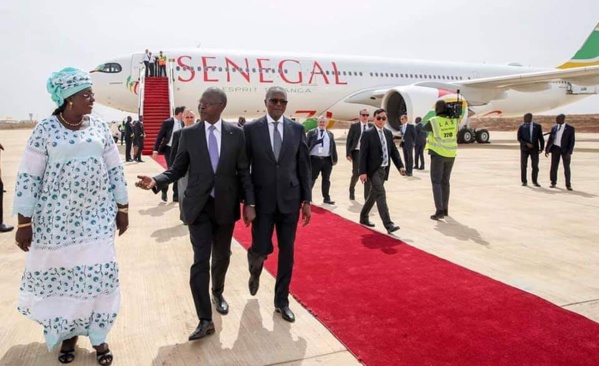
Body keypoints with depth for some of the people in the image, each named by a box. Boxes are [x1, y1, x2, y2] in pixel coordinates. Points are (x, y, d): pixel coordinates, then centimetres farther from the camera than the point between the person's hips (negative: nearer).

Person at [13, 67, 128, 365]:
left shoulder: (99, 127, 2)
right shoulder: (45, 129, -7)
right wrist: (24, 222, -6)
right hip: (58, 219, -2)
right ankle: (68, 333, 31)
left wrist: (122, 208, 8)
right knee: (60, 274, 9)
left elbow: (115, 170, 7)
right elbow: (28, 178, -6)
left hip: (97, 218, 2)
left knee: (98, 274, 4)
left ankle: (98, 336, 21)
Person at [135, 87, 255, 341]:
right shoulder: (188, 134, -2)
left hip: (226, 206, 1)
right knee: (200, 261, -4)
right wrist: (156, 181, -18)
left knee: (222, 256, 17)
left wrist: (249, 203, -4)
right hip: (199, 206, -1)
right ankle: (205, 320, 3)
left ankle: (217, 292, 45)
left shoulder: (236, 134, -3)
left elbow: (243, 172, 0)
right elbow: (177, 169, 1)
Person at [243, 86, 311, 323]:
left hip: (290, 199, 2)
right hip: (262, 200, -2)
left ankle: (281, 301, 23)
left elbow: (304, 166, 5)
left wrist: (306, 200, 2)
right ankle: (255, 271, 38)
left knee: (287, 252, 7)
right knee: (261, 248, 0)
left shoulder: (297, 129, 3)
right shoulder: (251, 129, -2)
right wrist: (245, 200, -5)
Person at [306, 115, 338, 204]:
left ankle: (327, 198, 15)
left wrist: (335, 159, 9)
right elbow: (306, 145, 0)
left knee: (326, 179, 8)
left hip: (327, 160, 3)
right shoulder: (311, 133, 4)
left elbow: (333, 147, 14)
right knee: (311, 178, 2)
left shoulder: (330, 134, 14)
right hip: (315, 159, -3)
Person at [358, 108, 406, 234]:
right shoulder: (368, 134, -8)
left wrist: (400, 166, -2)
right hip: (373, 169, -7)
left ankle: (363, 217, 33)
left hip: (384, 169, 7)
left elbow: (394, 151, 11)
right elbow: (363, 154, -12)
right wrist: (363, 172, -17)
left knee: (374, 194, 16)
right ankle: (388, 224, -17)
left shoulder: (388, 133, 11)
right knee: (381, 194, -14)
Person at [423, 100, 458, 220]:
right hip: (451, 155, 5)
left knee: (436, 182, -2)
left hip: (438, 154, -5)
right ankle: (445, 209, 23)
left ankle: (439, 211, -12)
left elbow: (423, 128, 7)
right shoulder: (454, 121, 1)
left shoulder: (433, 121, -13)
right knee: (445, 182, 16)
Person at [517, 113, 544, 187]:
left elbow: (540, 137, 5)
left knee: (535, 166, 0)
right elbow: (519, 138, -4)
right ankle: (524, 181, 7)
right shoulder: (521, 127, 0)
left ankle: (535, 181, 12)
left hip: (534, 148, 0)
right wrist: (527, 144, -17)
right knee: (523, 165, -1)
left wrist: (542, 147, -2)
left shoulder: (537, 126, 2)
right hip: (524, 148, 0)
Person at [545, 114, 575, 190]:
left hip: (565, 150, -3)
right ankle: (553, 183, 15)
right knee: (554, 166, 4)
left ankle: (568, 185, 7)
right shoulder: (554, 128, 9)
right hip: (555, 148, 3)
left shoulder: (570, 128, -3)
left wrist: (569, 152, -15)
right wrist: (547, 149, 4)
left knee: (566, 167, 0)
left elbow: (572, 141, -7)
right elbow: (550, 139, 11)